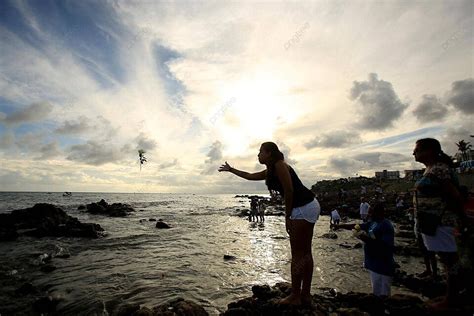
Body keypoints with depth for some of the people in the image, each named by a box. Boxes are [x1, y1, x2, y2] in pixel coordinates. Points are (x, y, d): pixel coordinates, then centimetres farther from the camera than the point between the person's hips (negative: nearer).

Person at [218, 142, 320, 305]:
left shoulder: (279, 165, -12)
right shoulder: (269, 171, 16)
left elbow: (289, 190, -17)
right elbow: (249, 176, 28)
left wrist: (287, 216, -10)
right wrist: (230, 169, 36)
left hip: (304, 208, -10)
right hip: (309, 206, 10)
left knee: (297, 254, -2)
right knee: (305, 252, 13)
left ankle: (295, 297, 10)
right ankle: (305, 294, 23)